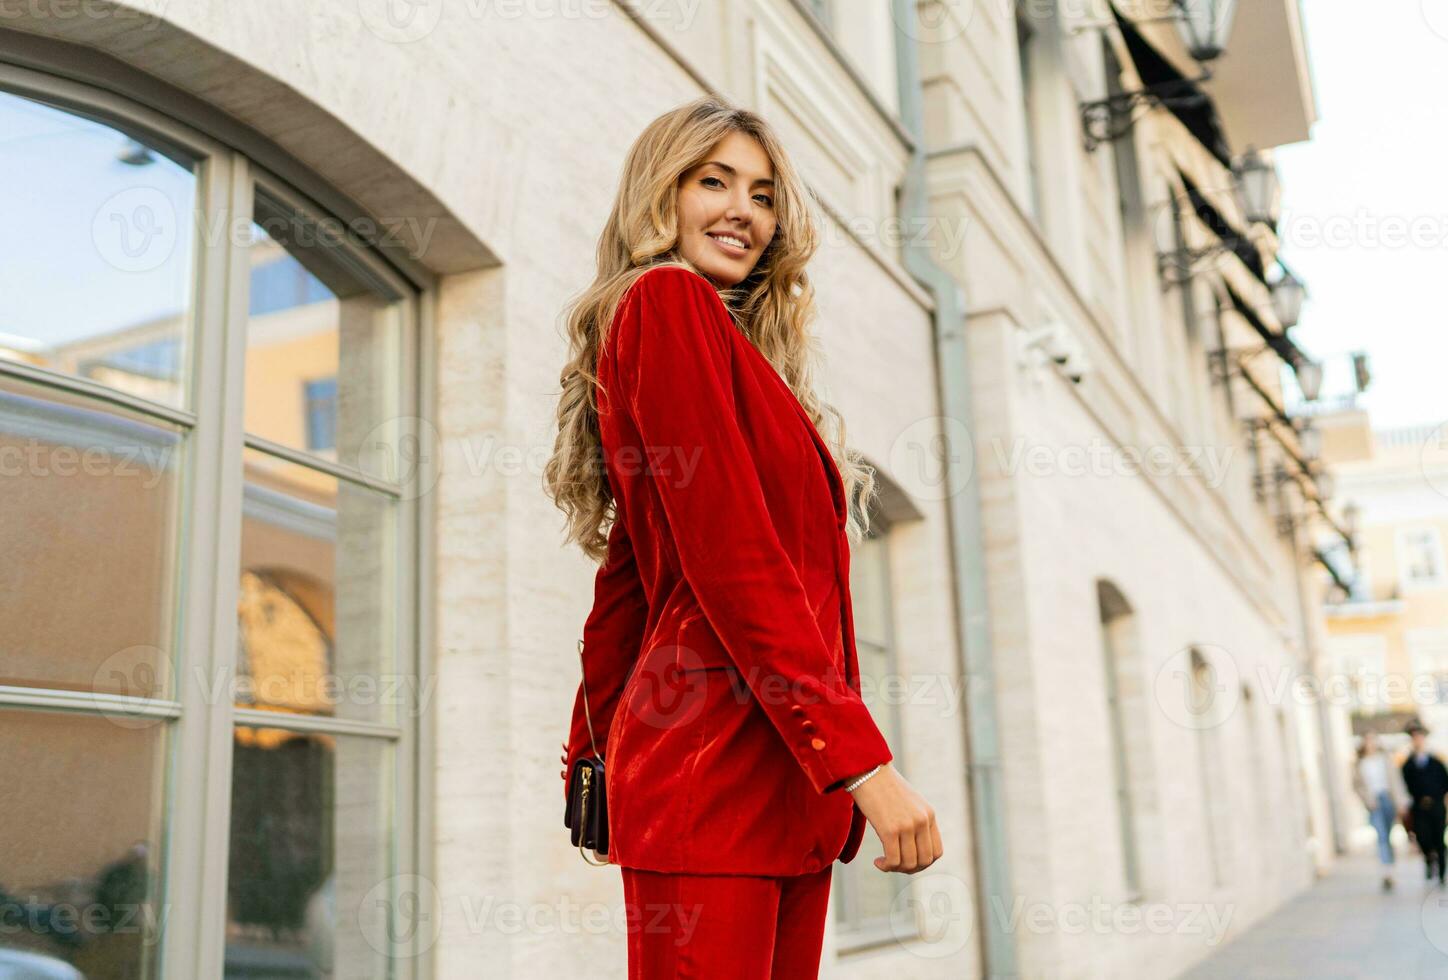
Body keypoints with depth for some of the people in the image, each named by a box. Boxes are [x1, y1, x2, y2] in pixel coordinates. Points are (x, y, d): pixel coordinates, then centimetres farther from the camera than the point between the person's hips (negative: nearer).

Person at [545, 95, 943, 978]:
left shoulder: (737, 351, 22)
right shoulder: (666, 302, -6)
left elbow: (624, 589, 23)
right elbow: (731, 561, -17)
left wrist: (598, 757, 26)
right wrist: (861, 758, -19)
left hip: (784, 788, 9)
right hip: (717, 771, -9)